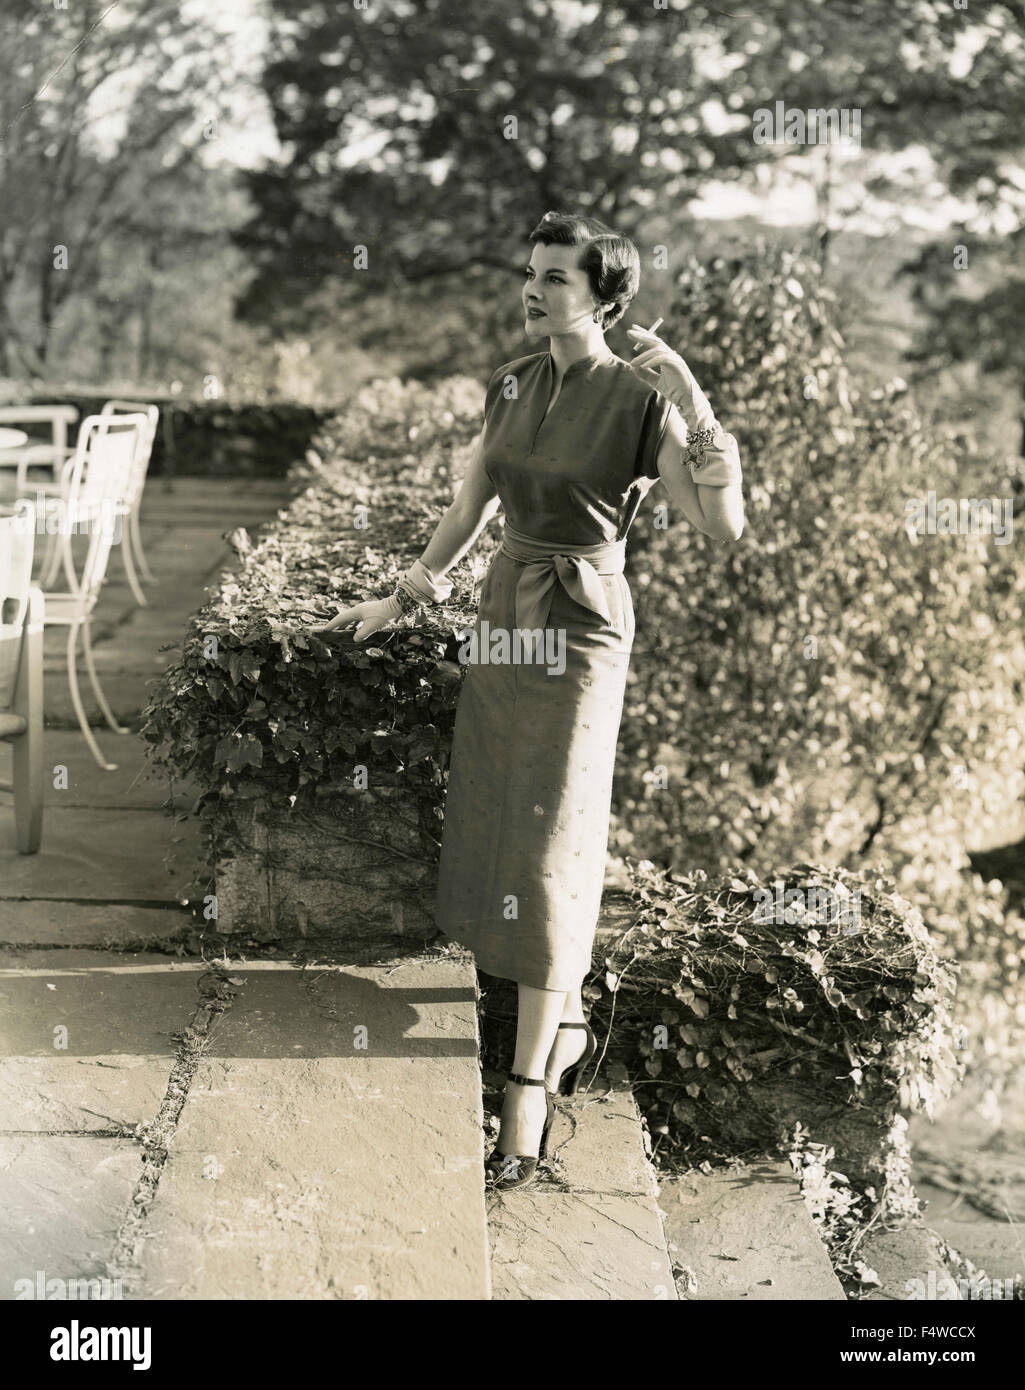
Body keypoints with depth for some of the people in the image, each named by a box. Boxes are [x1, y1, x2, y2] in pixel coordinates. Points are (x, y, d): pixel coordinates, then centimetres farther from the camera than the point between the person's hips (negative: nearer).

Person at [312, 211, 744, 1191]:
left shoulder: (640, 399, -13)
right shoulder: (511, 384, 6)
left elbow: (724, 525, -22)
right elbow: (470, 506, 18)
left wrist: (694, 405, -29)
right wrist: (400, 601, 22)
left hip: (579, 630, -7)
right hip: (503, 617, 7)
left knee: (547, 844, -7)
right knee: (489, 830, 11)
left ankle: (527, 1091, -1)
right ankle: (565, 1025, 31)